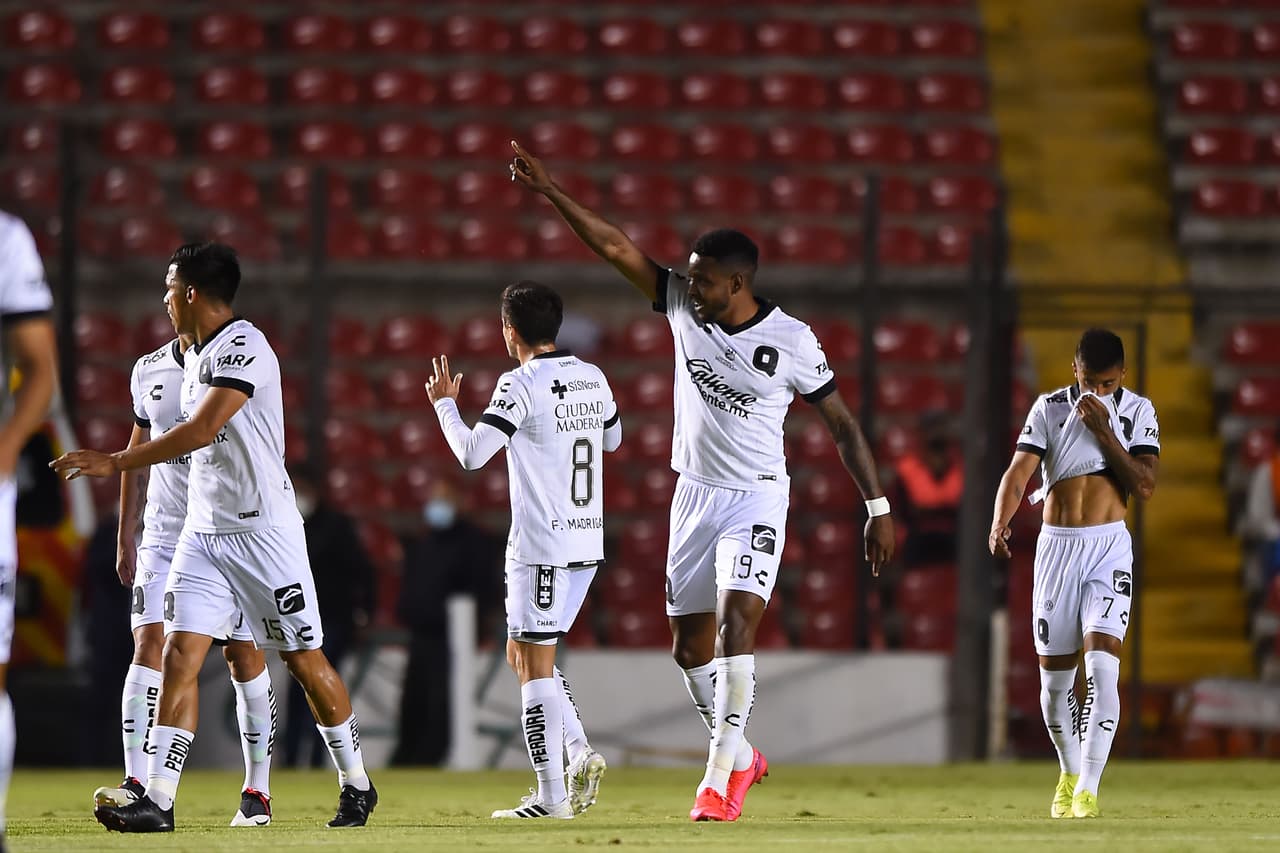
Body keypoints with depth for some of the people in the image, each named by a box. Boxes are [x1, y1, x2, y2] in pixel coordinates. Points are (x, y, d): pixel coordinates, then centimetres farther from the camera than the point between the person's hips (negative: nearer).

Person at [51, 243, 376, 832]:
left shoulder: (243, 348, -16)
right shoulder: (195, 359, 14)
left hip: (263, 532, -8)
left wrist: (114, 463, -26)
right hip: (203, 534, 8)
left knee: (304, 661, 2)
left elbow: (202, 430, -26)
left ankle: (356, 785, 19)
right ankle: (157, 801, -13)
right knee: (179, 655, -6)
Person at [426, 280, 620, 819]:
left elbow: (472, 454, -18)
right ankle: (580, 754, 5)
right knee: (522, 655, 19)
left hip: (542, 547, -8)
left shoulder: (521, 386, -14)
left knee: (535, 666, -3)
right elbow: (613, 438, 27)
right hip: (586, 541, 8)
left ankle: (551, 796, -6)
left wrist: (445, 404, -2)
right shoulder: (592, 379, 9)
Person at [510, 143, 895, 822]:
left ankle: (719, 779, -21)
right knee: (690, 648, 9)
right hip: (694, 495, 5)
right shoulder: (683, 306, -3)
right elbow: (616, 248, -5)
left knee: (735, 631, -21)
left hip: (757, 499, -5)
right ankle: (741, 756, 29)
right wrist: (550, 192, -12)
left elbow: (842, 423, -4)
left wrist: (878, 509, -4)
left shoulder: (792, 341, -13)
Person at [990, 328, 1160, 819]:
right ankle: (1069, 773, 27)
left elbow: (1145, 485, -6)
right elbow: (1019, 470, -9)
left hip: (1109, 544, -2)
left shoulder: (1136, 411, 3)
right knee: (1054, 673, 5)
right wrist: (1000, 522, -27)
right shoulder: (1049, 409, 3)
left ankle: (1088, 790, -18)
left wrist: (1103, 430, -12)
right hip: (1056, 544, 2)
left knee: (1102, 666, -17)